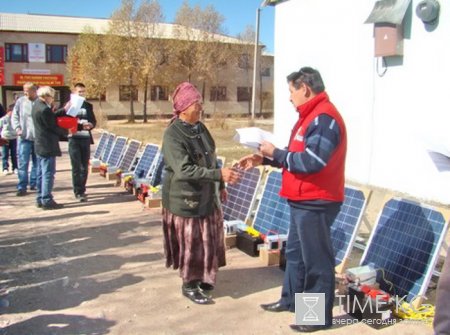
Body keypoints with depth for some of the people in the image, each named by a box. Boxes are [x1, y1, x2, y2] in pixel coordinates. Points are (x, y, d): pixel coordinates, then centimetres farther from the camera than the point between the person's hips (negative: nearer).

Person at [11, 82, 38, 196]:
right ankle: (22, 187, 1)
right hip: (24, 137, 0)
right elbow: (14, 116, 7)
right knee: (23, 163, -3)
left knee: (37, 162, 11)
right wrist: (17, 128, -6)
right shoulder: (20, 101, 0)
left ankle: (34, 183, 24)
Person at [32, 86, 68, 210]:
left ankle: (40, 199, 20)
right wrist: (66, 131, -1)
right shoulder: (44, 109, -20)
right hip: (48, 146, -10)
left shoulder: (37, 105, 10)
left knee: (41, 173, 14)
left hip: (40, 145, 10)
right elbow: (53, 127, -15)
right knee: (48, 173, -4)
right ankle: (47, 201, -1)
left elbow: (52, 118, 15)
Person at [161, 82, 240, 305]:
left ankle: (202, 279, 34)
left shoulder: (200, 128, 6)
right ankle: (189, 285, 22)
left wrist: (220, 186, 17)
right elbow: (184, 170, -29)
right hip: (185, 200, -8)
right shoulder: (172, 135, -20)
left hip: (207, 196, 8)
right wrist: (219, 175, -34)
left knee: (209, 240, 16)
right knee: (190, 242, 4)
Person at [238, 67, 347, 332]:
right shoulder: (312, 116, 15)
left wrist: (275, 153, -15)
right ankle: (291, 299, 35)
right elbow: (298, 155, 19)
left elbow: (311, 161, -27)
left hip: (316, 203, -11)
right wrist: (264, 159, 10)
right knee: (295, 252, 20)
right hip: (304, 201, 11)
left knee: (316, 259, 1)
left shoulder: (324, 118, -19)